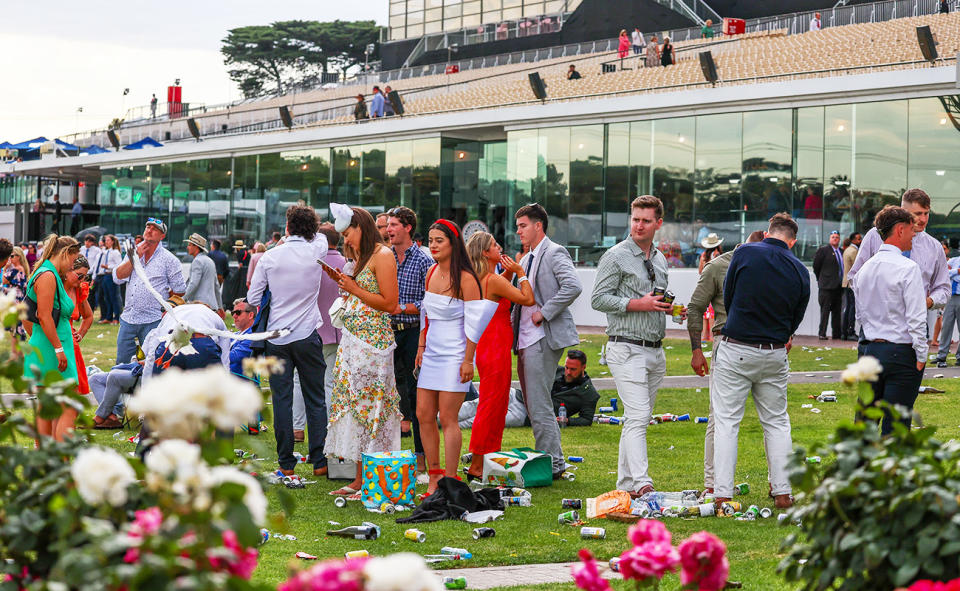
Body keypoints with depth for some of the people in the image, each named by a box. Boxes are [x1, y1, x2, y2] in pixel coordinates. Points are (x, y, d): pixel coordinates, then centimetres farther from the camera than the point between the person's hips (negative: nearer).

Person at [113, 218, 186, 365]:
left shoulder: (169, 259, -1)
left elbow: (179, 291, 3)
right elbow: (118, 277, -1)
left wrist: (160, 301, 7)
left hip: (152, 321, -4)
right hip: (128, 318, 4)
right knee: (121, 362, 7)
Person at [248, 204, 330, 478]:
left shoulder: (270, 257, -3)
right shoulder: (316, 250, -3)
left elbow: (253, 298, 3)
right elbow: (320, 235, 22)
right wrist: (293, 240, 30)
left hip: (277, 335, 0)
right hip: (307, 335, 0)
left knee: (282, 400, 5)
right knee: (315, 401, 7)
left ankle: (286, 463, 7)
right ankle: (319, 461, 5)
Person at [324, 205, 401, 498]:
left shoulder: (383, 255, -9)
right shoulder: (362, 257, 18)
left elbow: (390, 303, -14)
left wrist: (354, 289, -12)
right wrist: (343, 282, 9)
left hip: (373, 340, -9)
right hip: (353, 339, 9)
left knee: (368, 407, -7)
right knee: (353, 403, 6)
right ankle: (360, 480, 9)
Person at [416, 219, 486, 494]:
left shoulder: (465, 279, -12)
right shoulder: (431, 273, 10)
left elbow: (474, 323, -13)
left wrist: (468, 360, -15)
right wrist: (421, 346, 15)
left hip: (454, 355, -7)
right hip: (431, 355, 7)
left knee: (447, 418, -7)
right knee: (424, 415, 4)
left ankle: (450, 481, -1)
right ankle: (434, 475, 14)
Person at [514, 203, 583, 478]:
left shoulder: (554, 253, -9)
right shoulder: (526, 259, 20)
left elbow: (573, 287, -24)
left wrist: (544, 313, -20)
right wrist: (513, 317, 13)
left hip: (543, 339, -10)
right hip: (525, 339, 10)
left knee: (539, 405, -10)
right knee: (534, 405, 12)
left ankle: (552, 464, -5)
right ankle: (553, 459, 19)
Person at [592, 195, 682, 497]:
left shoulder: (660, 259, 16)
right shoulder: (616, 257, -5)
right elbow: (598, 299, -9)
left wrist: (667, 307, 5)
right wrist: (638, 304, -17)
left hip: (655, 351, 7)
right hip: (627, 349, -7)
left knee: (639, 419, 9)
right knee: (637, 416, -17)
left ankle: (625, 483, 15)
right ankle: (641, 484, -22)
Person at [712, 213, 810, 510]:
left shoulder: (745, 253, -7)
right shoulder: (800, 271, 0)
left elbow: (727, 298, 3)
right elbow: (796, 318, 9)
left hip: (735, 350, -2)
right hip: (775, 354, 2)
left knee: (726, 421, 2)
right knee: (776, 422, 14)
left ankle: (721, 494, -2)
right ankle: (782, 492, 14)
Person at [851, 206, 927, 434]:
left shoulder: (865, 268, 9)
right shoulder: (908, 268, -12)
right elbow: (916, 318, -15)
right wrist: (921, 355, -10)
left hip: (867, 349, 7)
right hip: (900, 353, -7)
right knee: (895, 424, -2)